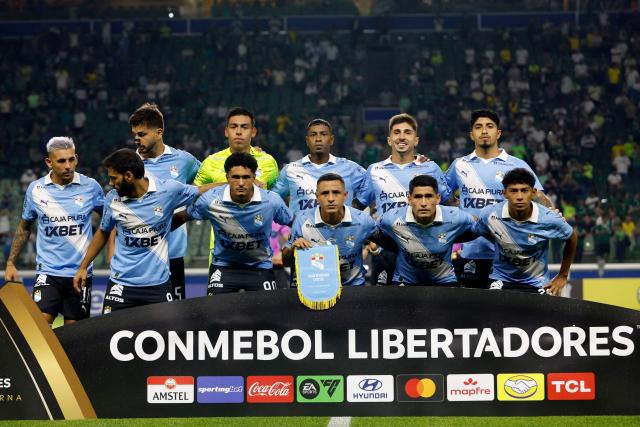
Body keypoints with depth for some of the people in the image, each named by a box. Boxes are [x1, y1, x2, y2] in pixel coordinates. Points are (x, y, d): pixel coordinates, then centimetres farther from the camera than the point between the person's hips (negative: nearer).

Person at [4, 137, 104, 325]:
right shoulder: (35, 189, 1)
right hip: (47, 272, 0)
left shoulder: (90, 187, -2)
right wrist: (11, 263, 11)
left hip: (81, 272, 0)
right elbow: (24, 227, 14)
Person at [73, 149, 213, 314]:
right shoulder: (112, 199, -2)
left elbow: (201, 191, 6)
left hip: (158, 283, -1)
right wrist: (83, 267, 14)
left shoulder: (168, 190, -9)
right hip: (121, 284, 1)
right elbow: (103, 232, 14)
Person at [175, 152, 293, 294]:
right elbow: (182, 217, 0)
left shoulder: (272, 201, -18)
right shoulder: (211, 200, -17)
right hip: (223, 265, 0)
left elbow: (292, 222, 1)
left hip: (260, 267, 1)